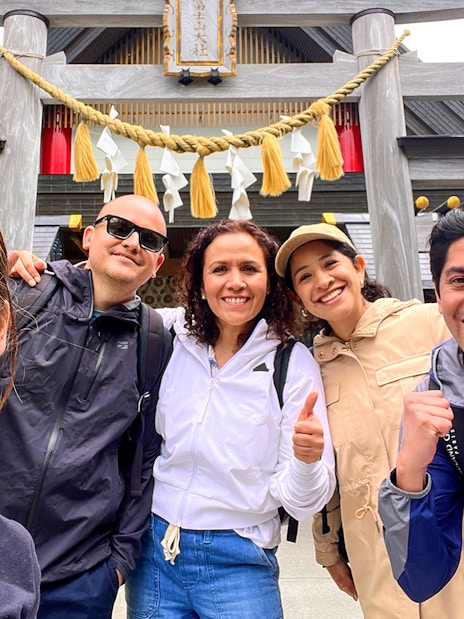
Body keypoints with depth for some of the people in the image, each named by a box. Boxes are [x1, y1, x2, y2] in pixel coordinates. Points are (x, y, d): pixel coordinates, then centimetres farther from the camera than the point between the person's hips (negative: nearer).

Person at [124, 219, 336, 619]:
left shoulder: (293, 362, -12)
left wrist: (307, 459, -31)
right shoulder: (167, 334, -7)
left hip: (238, 564, -1)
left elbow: (301, 502, -10)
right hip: (154, 554, 2)